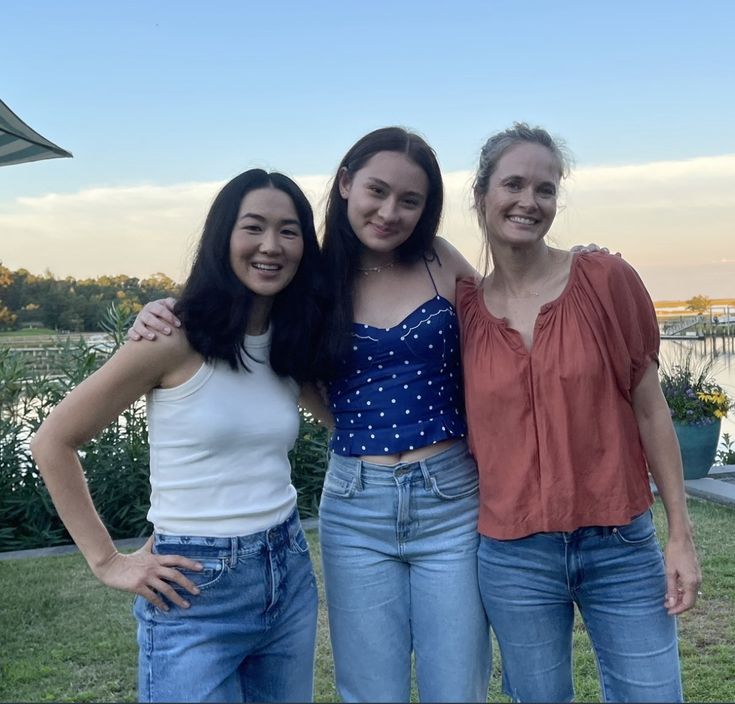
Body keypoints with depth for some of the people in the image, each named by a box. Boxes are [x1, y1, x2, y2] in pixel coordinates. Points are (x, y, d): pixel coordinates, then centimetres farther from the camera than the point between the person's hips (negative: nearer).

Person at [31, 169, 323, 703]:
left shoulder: (295, 343, 2)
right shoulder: (174, 338, -14)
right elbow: (54, 443, -9)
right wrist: (107, 562, -9)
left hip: (290, 575, 6)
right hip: (195, 591, -5)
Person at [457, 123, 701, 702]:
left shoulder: (606, 280, -5)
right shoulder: (463, 307, 0)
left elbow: (649, 409, -1)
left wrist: (682, 535, -1)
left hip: (621, 545, -1)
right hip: (513, 557, 1)